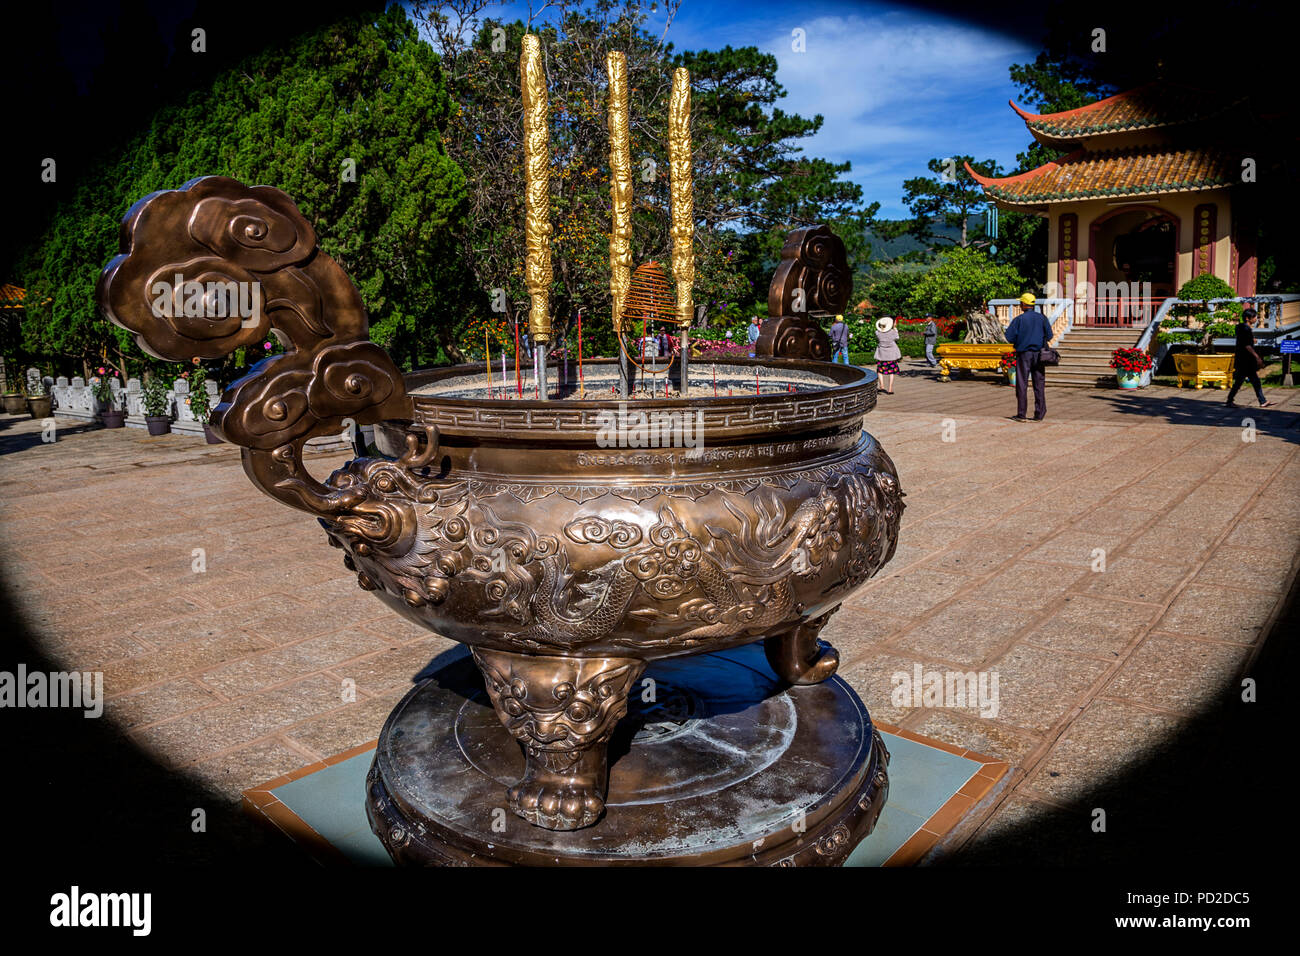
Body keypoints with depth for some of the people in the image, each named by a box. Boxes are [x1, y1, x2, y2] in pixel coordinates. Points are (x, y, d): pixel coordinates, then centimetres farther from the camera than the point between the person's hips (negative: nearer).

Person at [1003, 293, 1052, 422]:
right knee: (1039, 384, 7)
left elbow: (1009, 337, -10)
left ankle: (1021, 414, 1)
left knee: (1022, 384, 2)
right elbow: (1049, 336, 4)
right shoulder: (1042, 318, 3)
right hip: (1038, 354, 3)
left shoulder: (1019, 319, -7)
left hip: (1023, 354, -3)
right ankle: (1039, 414, 7)